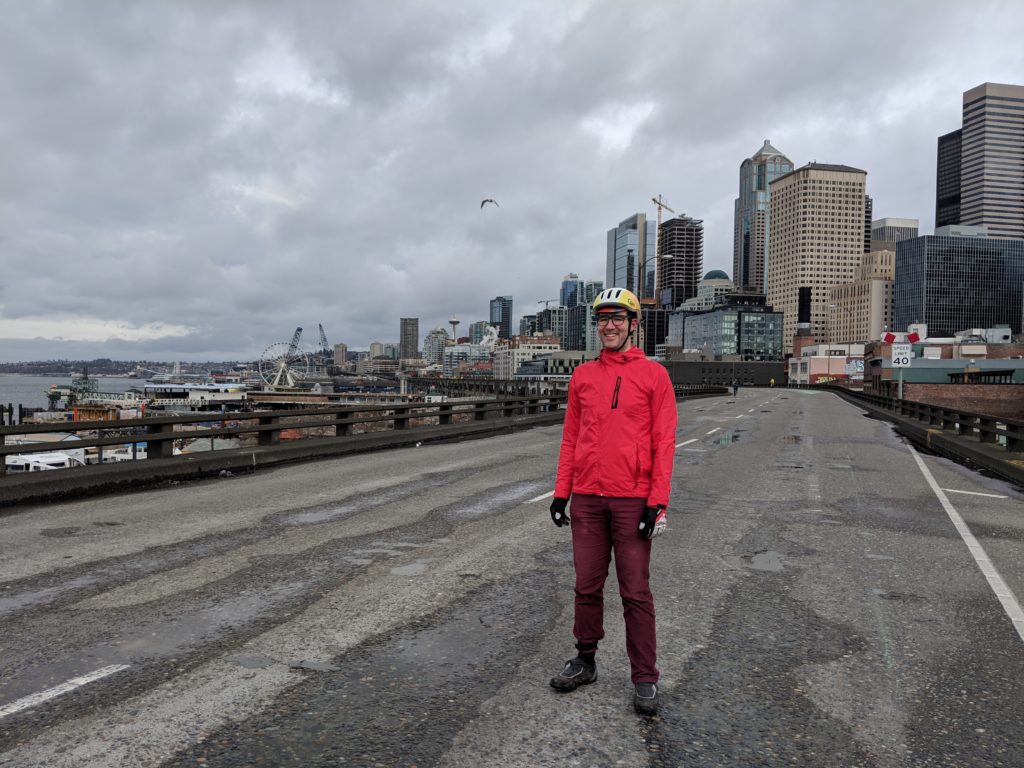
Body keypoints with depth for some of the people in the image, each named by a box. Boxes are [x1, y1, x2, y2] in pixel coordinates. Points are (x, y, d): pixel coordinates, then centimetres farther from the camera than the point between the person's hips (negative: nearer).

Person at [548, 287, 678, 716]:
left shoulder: (653, 375, -1)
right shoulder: (582, 376, 10)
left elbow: (664, 442, -4)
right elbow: (570, 437, 12)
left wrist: (658, 501, -10)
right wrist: (561, 491, 7)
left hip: (632, 500, -3)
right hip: (587, 499, 4)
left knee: (635, 592, 3)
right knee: (587, 585, 11)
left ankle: (645, 678, 15)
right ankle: (585, 660, 27)